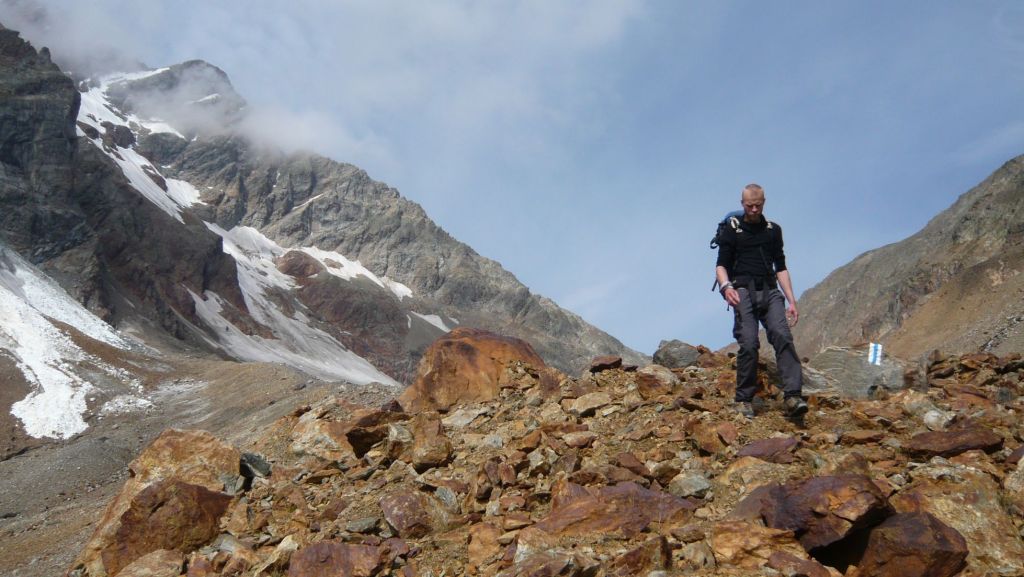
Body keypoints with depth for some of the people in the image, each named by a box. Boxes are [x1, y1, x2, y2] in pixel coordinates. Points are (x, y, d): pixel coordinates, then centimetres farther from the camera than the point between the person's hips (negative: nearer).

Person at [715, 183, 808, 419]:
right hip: (743, 292, -2)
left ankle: (792, 397, -28)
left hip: (770, 291, 2)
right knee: (749, 344, -13)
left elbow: (781, 268, 19)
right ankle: (744, 400, 0)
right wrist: (726, 286, -18)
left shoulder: (773, 230, 19)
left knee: (782, 336, -18)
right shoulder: (731, 230, 10)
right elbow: (721, 265, 3)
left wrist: (791, 301, 11)